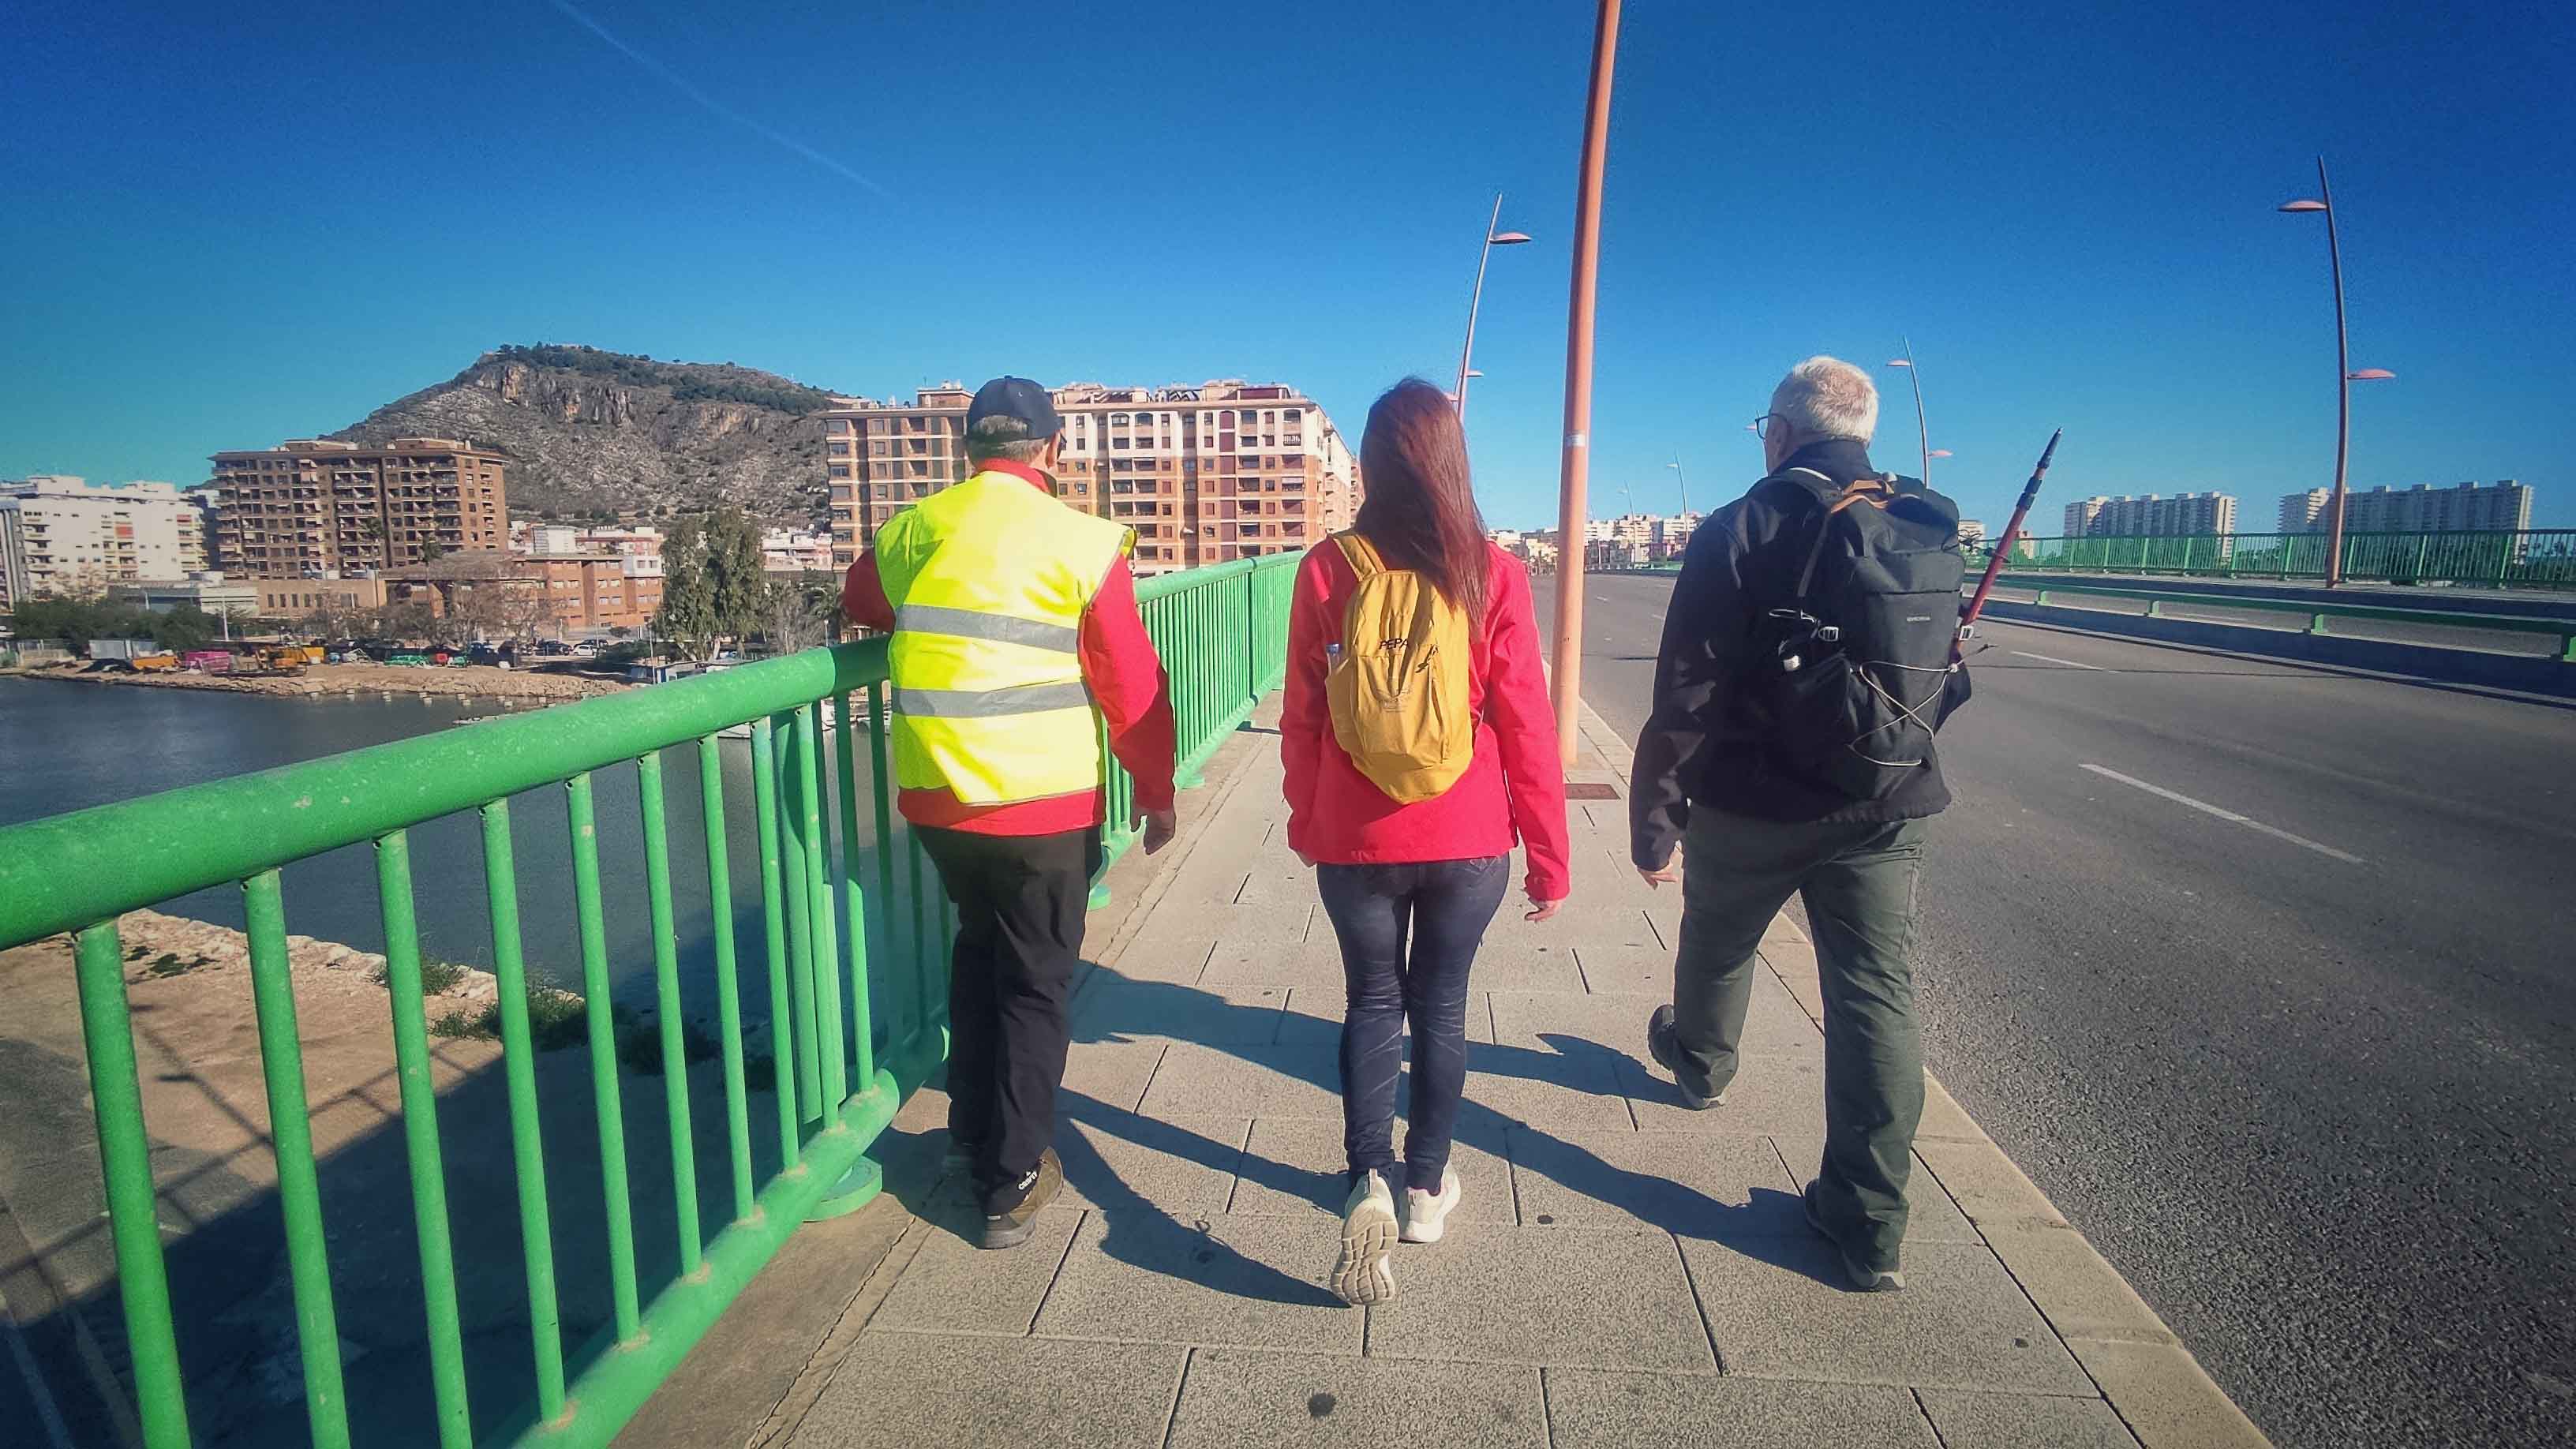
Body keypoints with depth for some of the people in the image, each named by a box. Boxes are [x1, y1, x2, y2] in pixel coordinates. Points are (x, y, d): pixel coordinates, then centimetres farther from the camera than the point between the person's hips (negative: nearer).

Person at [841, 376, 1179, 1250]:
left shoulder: (912, 530, 4)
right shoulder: (1081, 544, -11)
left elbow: (861, 603, 25)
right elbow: (1131, 686, -8)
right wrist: (1156, 792, 4)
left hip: (935, 800, 5)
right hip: (1045, 805, -5)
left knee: (982, 946, 26)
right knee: (1034, 982, 10)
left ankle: (972, 1126, 38)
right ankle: (1014, 1181, 18)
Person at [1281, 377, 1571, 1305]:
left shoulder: (1328, 570, -7)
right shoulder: (1492, 574, -9)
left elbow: (1301, 718, -1)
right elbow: (1526, 727, -6)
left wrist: (1307, 823, 15)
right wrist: (1548, 860, 3)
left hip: (1356, 842, 0)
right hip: (1468, 842, 0)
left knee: (1373, 1002, 19)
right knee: (1440, 1006, 18)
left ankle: (1369, 1183, 7)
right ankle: (1427, 1190, 31)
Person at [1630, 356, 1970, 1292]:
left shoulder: (1740, 532, -12)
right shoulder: (1933, 533, 5)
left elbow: (1686, 697, -16)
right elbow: (1945, 681, 13)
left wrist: (1655, 822, -10)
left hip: (1752, 807, -3)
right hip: (1887, 811, 4)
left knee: (1717, 947, 24)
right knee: (1878, 1000, 6)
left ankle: (1700, 1062, 52)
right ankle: (1868, 1224, 11)